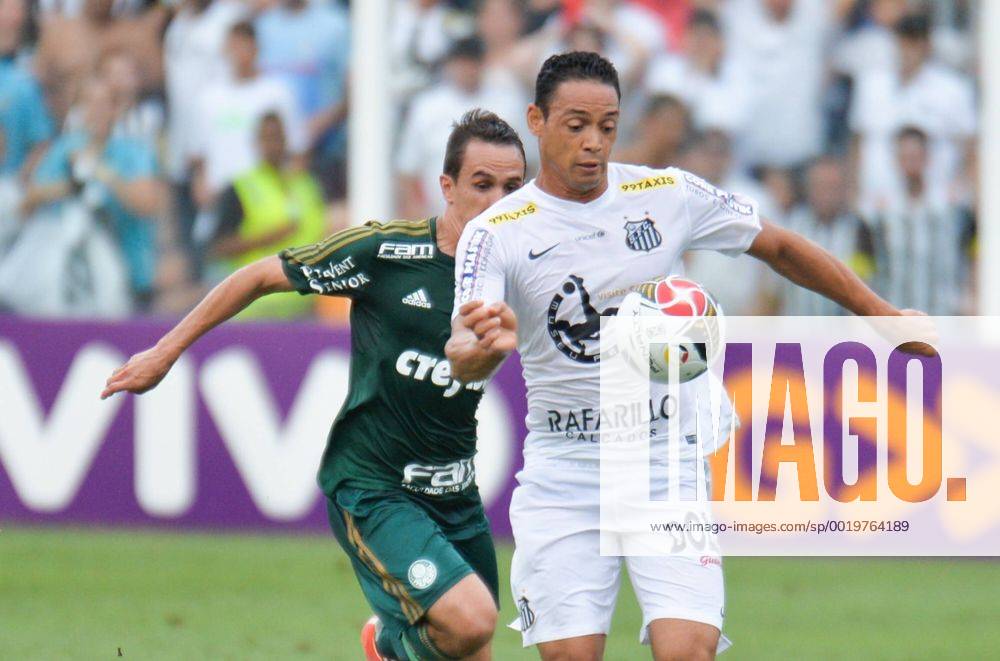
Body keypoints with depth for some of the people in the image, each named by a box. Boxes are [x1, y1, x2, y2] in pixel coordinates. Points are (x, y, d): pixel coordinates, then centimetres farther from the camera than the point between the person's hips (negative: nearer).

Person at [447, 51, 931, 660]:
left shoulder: (667, 196, 0)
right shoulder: (497, 234, -7)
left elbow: (779, 247, 13)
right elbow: (463, 359, -20)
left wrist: (882, 315, 15)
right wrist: (487, 346, -45)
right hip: (562, 473, -1)